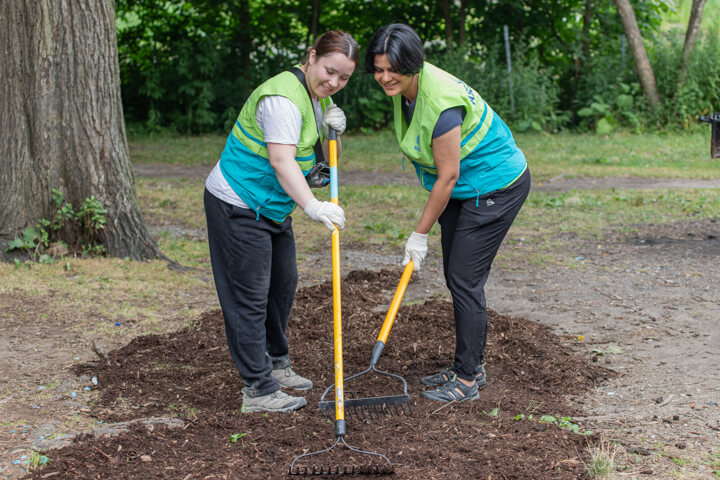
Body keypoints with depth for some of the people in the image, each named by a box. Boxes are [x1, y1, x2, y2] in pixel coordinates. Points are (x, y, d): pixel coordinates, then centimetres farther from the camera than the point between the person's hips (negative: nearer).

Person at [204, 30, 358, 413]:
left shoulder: (321, 98, 7)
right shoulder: (284, 98, -25)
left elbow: (325, 158, 10)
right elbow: (282, 160, -36)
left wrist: (333, 132, -11)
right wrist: (312, 206, -48)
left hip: (272, 207, 10)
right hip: (237, 206, -10)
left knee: (283, 284, 18)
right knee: (250, 296, -7)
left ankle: (275, 365, 34)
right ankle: (258, 390, -4)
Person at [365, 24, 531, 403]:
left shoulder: (440, 102, -32)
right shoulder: (403, 88, -5)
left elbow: (448, 176, -25)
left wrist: (420, 234, -16)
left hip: (495, 186, -9)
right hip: (465, 187, 10)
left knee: (464, 279, -8)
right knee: (455, 277, 12)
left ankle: (467, 380, 2)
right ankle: (470, 366, 25)